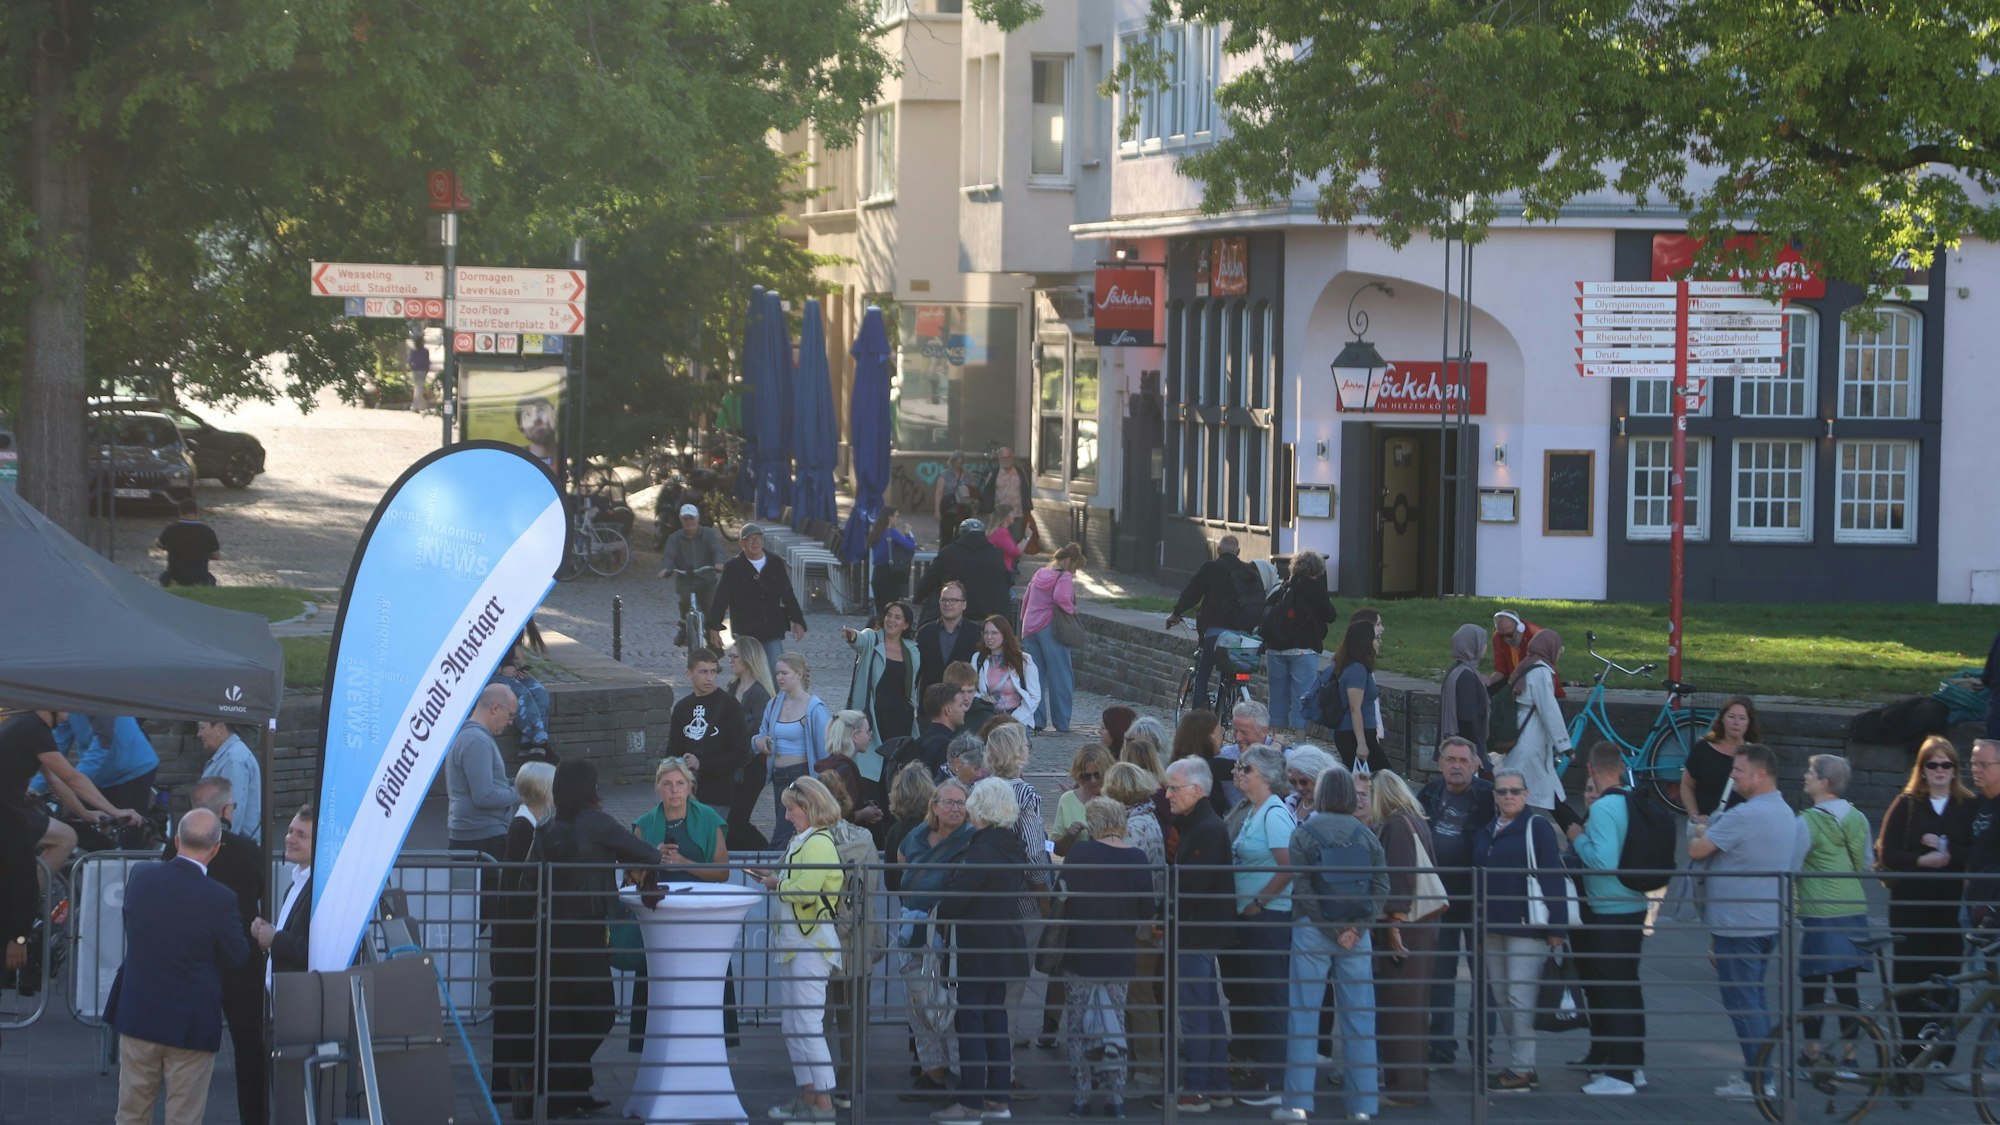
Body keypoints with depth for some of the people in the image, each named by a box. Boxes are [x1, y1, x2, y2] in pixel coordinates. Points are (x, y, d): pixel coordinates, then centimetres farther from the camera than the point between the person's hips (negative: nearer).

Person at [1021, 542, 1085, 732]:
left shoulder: (1039, 574, 15)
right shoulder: (1065, 577, -8)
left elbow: (1025, 600, 18)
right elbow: (1060, 597, -26)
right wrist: (1071, 609, -8)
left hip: (1029, 629, 7)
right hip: (1050, 629, -6)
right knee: (1060, 676, 1)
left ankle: (1035, 720, 5)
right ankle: (1062, 723, 2)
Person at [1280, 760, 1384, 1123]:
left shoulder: (1304, 834, -3)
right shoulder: (1365, 835, 4)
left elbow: (1302, 889, -10)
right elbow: (1381, 887, -2)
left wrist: (1331, 930, -7)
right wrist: (1355, 928, -8)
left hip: (1313, 930, -2)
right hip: (1357, 935, 2)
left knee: (1303, 1014, 1)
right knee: (1358, 1015, 6)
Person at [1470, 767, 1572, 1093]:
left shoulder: (1538, 827, -7)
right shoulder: (1485, 833, 15)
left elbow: (1553, 877, -11)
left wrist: (1557, 925, -16)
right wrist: (1478, 922, 16)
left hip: (1526, 926, -8)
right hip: (1493, 927, 8)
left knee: (1520, 996, -9)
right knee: (1502, 998, 9)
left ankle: (1522, 1069, -6)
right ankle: (1517, 1063, 17)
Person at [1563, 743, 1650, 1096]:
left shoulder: (1603, 809, -17)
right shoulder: (1634, 803, 7)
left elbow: (1604, 861, -26)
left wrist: (1579, 839, -10)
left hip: (1609, 912, -9)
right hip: (1635, 907, 9)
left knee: (1612, 991, -5)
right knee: (1628, 986, 17)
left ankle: (1618, 1074, -4)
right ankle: (1634, 1064, 24)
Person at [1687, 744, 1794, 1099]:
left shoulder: (1744, 816, -21)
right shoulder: (1784, 813, 11)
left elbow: (1697, 850, -16)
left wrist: (1700, 832, 3)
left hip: (1739, 924, -10)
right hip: (1769, 920, 10)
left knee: (1742, 1001, -4)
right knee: (1756, 999, 17)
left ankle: (1757, 1078, -3)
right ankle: (1760, 1072, 22)